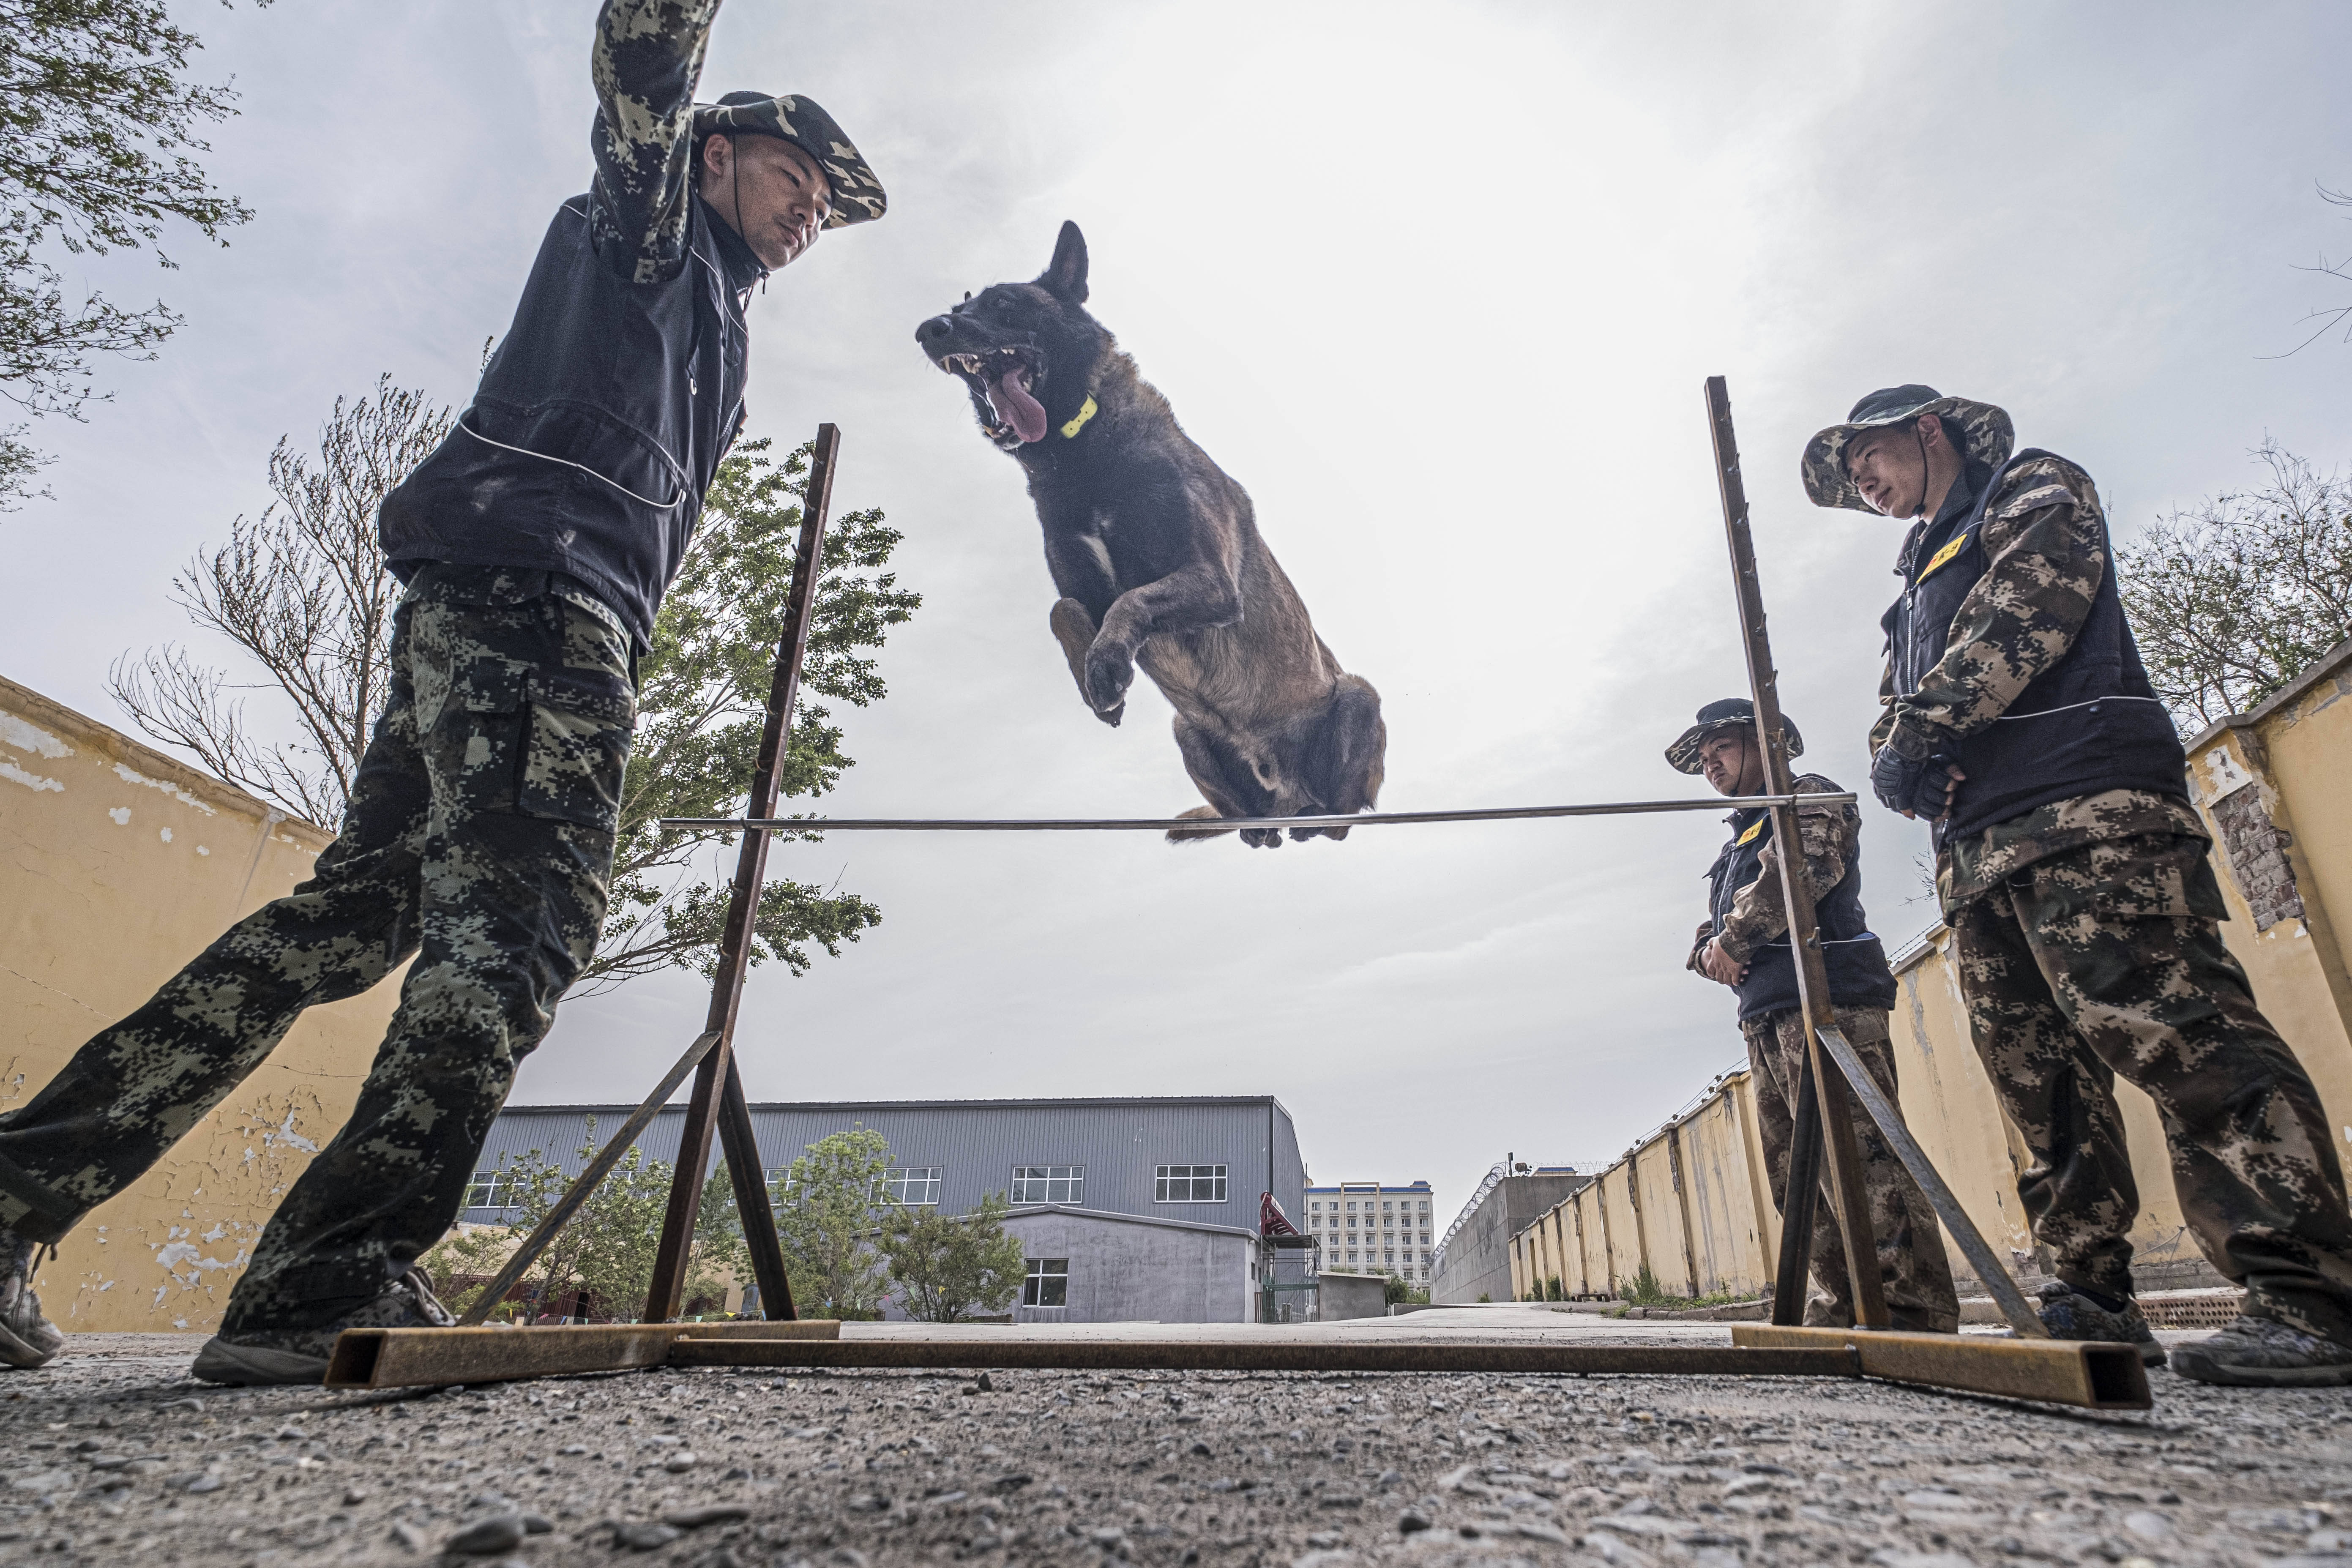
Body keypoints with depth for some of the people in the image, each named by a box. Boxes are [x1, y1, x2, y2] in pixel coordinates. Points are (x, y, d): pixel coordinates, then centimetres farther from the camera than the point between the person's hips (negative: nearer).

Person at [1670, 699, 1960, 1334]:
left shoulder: (1808, 796, 6)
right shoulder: (1736, 847, 32)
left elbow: (1804, 866, -15)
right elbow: (1708, 937, 26)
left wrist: (1735, 937, -9)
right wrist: (1711, 953, 2)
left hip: (1825, 1001, -9)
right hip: (1766, 1019, 9)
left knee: (1858, 1157, -16)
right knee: (1795, 1173, 6)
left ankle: (1915, 1314, -16)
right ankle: (1846, 1312, 9)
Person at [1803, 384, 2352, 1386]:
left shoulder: (2035, 492, 12)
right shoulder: (1917, 592, 34)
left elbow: (2023, 609, -9)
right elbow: (1890, 722, 26)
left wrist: (1925, 722, -11)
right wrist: (1895, 765, 3)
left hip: (2085, 814, -8)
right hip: (1978, 851, 8)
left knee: (2168, 1027, -19)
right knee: (2038, 1077, 3)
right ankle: (2094, 1298, 6)